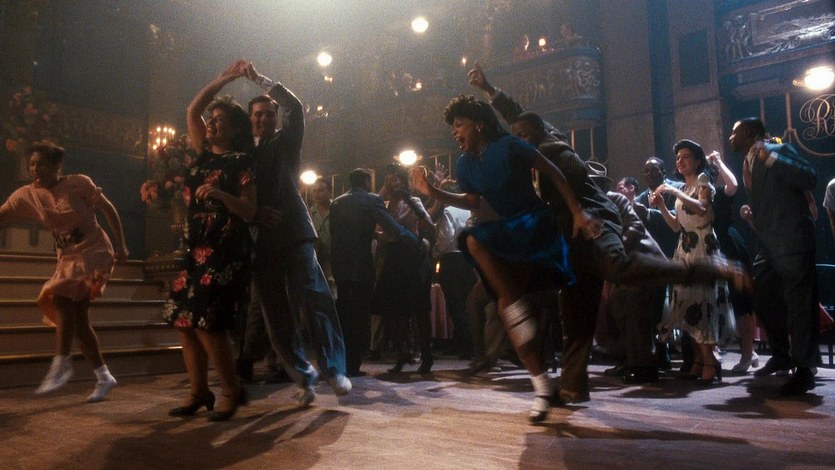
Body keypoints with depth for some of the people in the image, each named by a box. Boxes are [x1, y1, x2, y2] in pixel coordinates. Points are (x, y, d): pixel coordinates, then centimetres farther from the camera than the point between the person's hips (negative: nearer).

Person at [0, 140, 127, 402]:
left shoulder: (79, 184, -11)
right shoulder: (27, 196, 0)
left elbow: (108, 210, -4)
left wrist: (121, 246, -6)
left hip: (94, 253, -6)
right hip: (67, 260, 6)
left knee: (62, 297, -25)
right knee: (77, 318, 5)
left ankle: (61, 364, -17)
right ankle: (104, 378, 14)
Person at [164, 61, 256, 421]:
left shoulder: (241, 162, -3)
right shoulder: (204, 154, 15)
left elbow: (249, 211, -9)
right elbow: (192, 111, 20)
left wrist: (221, 195, -25)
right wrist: (221, 80, 16)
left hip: (225, 250, -7)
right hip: (195, 247, 7)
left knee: (206, 322, -13)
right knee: (183, 320, 2)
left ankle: (232, 392, 0)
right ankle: (199, 392, 11)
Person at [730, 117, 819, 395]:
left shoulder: (779, 151, -6)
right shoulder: (748, 165, 17)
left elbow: (810, 179, -20)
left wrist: (771, 158, -22)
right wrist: (752, 213, 11)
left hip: (792, 242, -9)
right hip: (768, 246, 9)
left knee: (799, 304, -5)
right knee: (763, 301, 15)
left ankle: (804, 370, 1)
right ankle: (781, 355, 31)